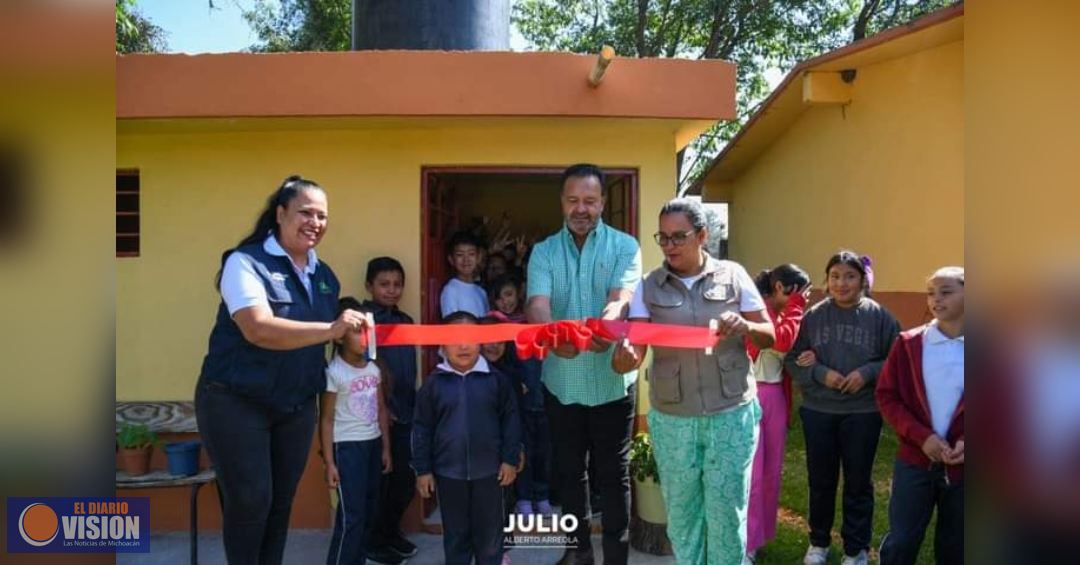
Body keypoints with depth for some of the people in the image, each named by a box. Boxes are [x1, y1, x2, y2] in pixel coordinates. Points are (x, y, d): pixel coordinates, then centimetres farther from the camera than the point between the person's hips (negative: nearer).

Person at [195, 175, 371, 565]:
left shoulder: (324, 275, 8)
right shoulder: (246, 262, -14)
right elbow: (258, 329, -28)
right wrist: (330, 330, -36)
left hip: (297, 406, 6)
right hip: (236, 402, -6)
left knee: (282, 502, 13)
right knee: (250, 501, -1)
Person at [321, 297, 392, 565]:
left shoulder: (374, 369, 5)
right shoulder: (334, 373, -13)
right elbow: (326, 420, -11)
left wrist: (386, 449, 12)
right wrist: (329, 462, -12)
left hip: (373, 444, 7)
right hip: (347, 447, -6)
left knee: (369, 512, 11)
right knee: (351, 515, -6)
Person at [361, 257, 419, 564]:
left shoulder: (406, 321, 12)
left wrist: (412, 407, 14)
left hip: (405, 414, 6)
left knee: (406, 479, 12)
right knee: (378, 481, 5)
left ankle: (390, 531, 32)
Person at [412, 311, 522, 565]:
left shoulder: (496, 379, -6)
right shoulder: (434, 383, -5)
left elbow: (510, 420, -1)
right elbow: (422, 429, 0)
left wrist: (510, 459, -3)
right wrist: (423, 469, -1)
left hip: (489, 470, 0)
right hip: (448, 472, 1)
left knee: (490, 532, 12)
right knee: (455, 533, 15)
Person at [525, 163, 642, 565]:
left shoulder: (624, 246, -3)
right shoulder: (543, 251, 1)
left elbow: (621, 297, -19)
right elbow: (537, 302, -15)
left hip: (612, 379, -2)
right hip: (561, 380, 2)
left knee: (613, 473, 8)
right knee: (569, 470, 15)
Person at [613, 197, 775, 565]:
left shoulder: (733, 275, 0)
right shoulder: (649, 287, 1)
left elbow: (769, 336, 2)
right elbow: (634, 345, -8)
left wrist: (745, 327, -20)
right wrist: (624, 357, -31)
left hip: (732, 414, -1)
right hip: (671, 419, 1)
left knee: (727, 513, 8)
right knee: (681, 513, 14)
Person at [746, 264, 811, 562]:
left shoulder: (782, 314, 14)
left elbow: (789, 349, 15)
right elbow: (781, 342, -24)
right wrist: (797, 303, -14)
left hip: (776, 397, 8)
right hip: (750, 396, -8)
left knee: (771, 472, 14)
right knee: (751, 474, -5)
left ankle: (762, 536, 27)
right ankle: (744, 545, 5)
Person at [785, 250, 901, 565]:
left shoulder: (879, 317, -5)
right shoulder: (813, 316, -2)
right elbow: (792, 360, 0)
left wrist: (868, 372, -17)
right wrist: (820, 373, -15)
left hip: (863, 413, -1)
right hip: (817, 411, 2)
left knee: (858, 482, 10)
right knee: (820, 480, 14)